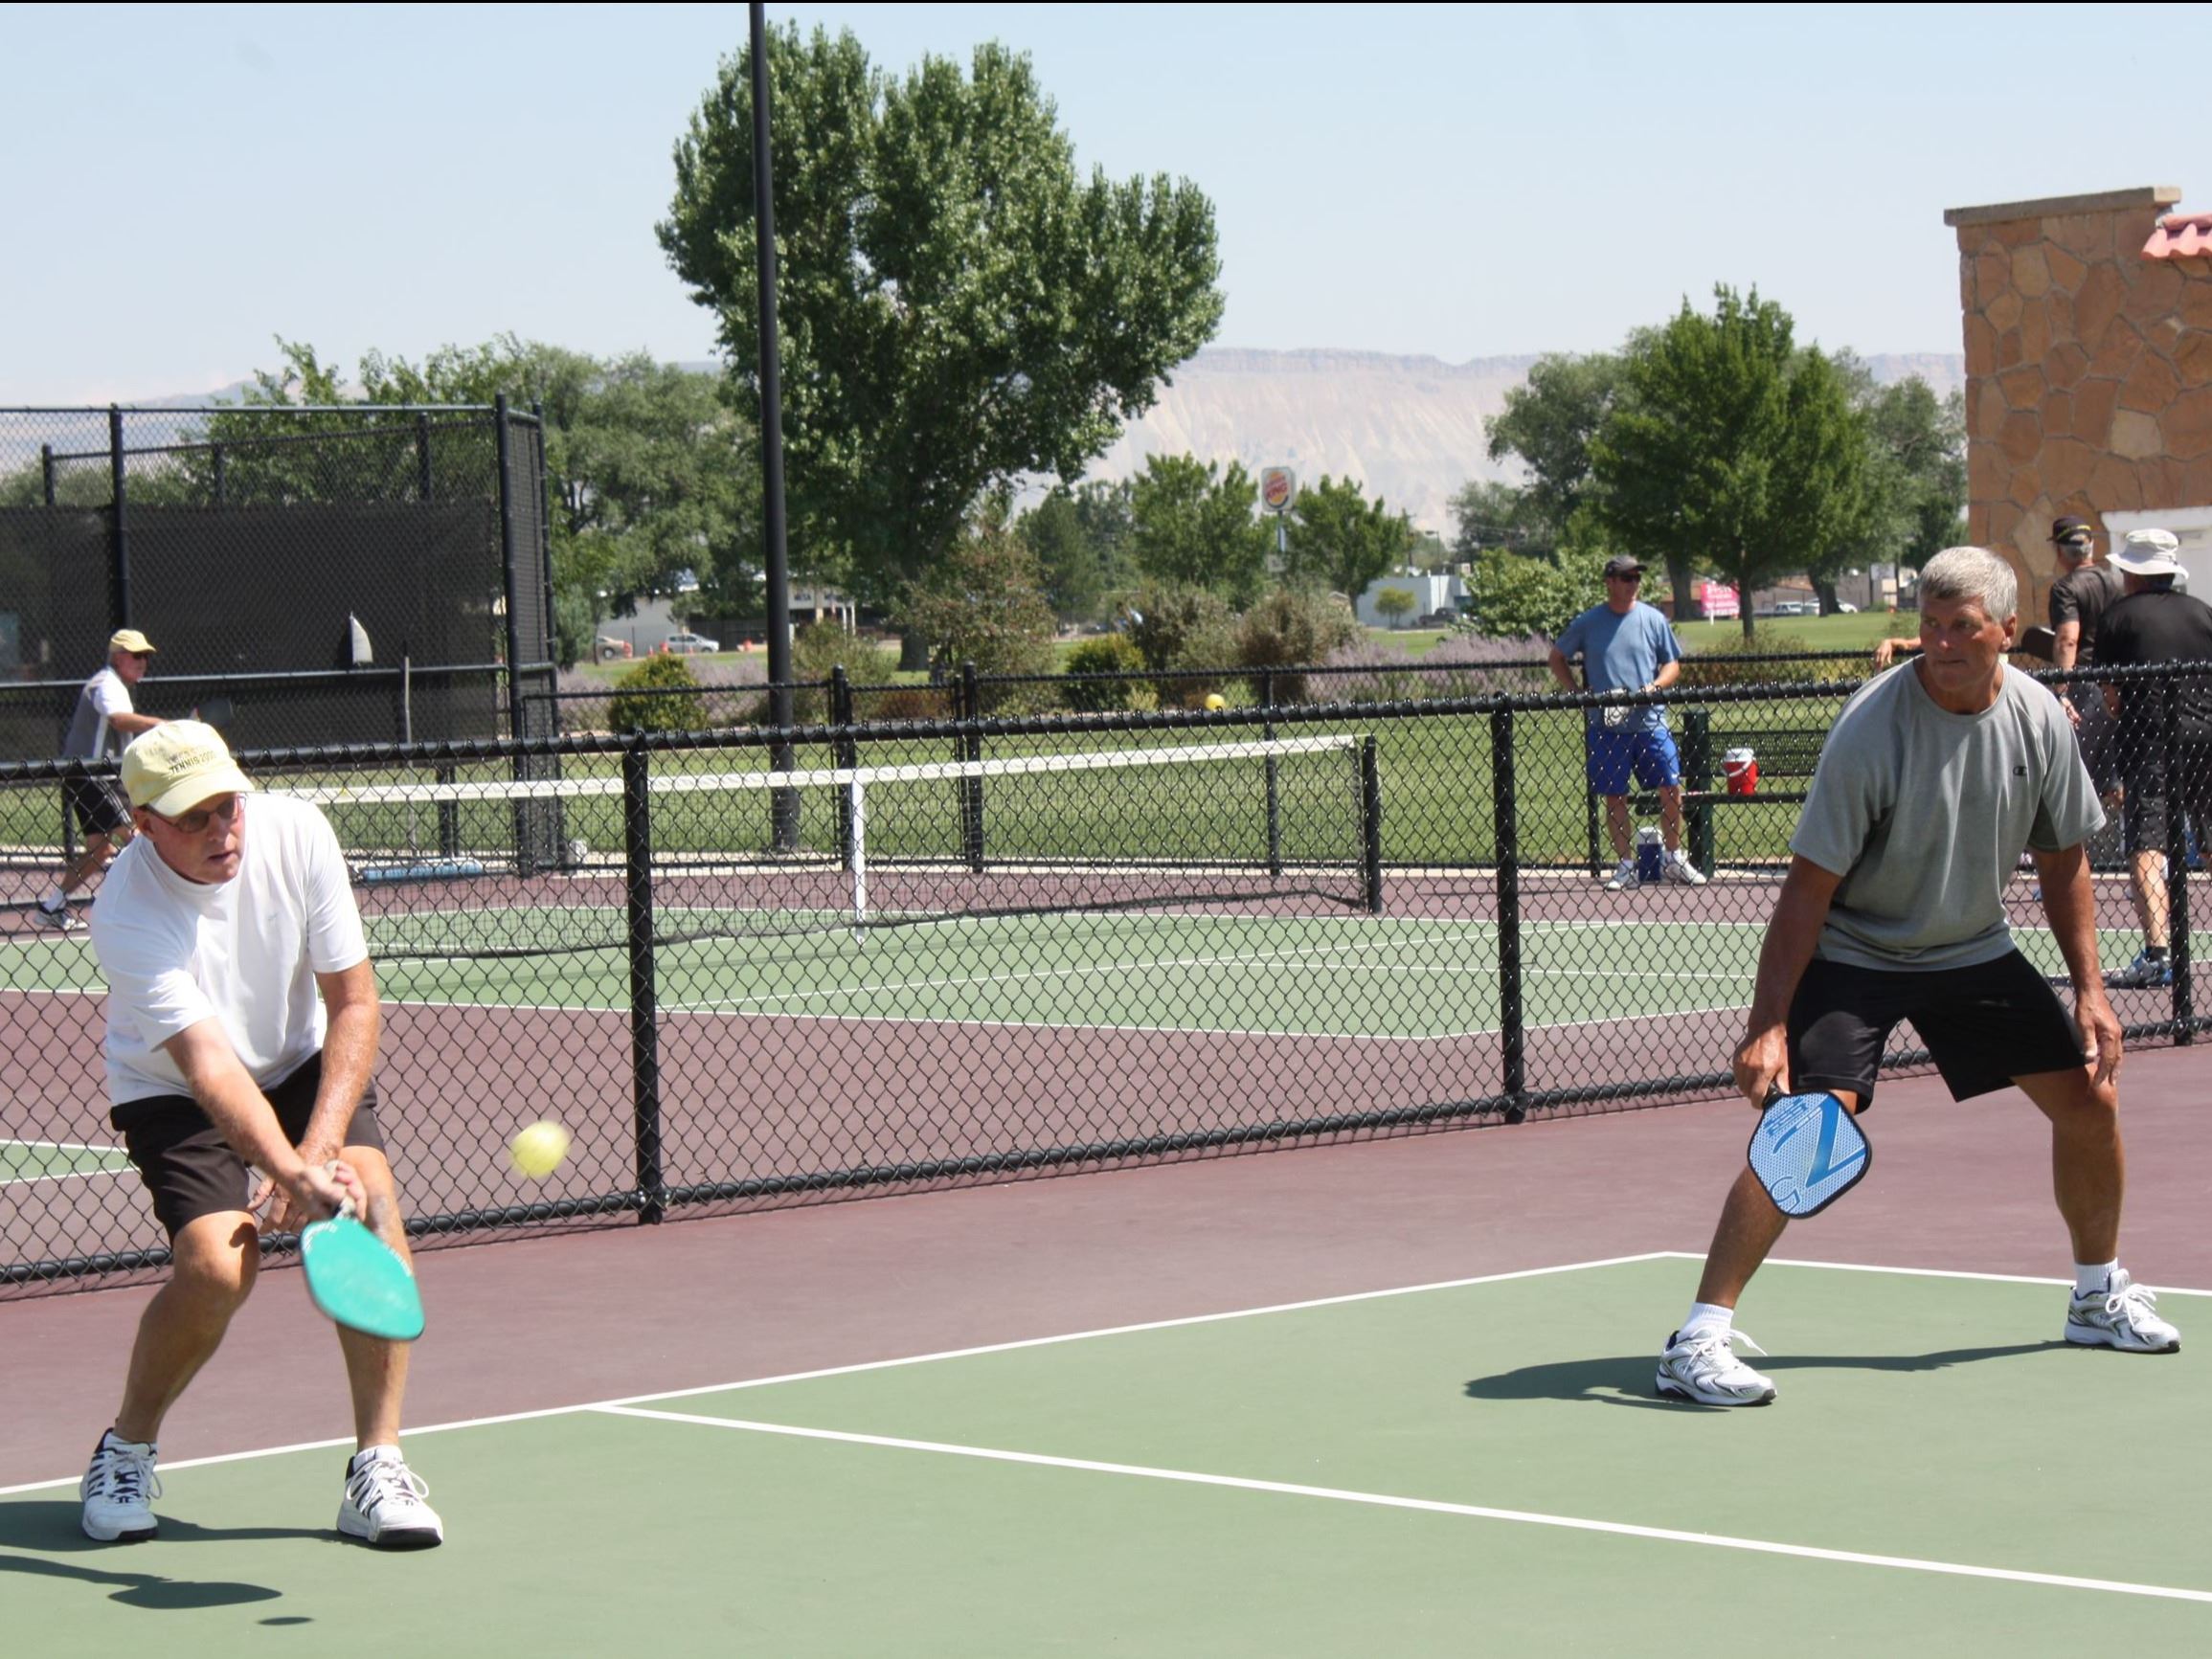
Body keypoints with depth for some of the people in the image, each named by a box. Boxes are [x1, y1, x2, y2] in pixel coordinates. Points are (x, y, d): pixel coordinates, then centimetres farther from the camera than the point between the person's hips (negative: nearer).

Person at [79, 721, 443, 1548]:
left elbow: (354, 1005, -16)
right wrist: (293, 1176, -54)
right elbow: (207, 1066, -39)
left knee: (373, 1204, -23)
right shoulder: (127, 916, -30)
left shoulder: (297, 834, -20)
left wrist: (319, 1150, -26)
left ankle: (377, 1465, -15)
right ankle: (125, 1450, 4)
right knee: (215, 1265, -24)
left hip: (303, 1062, 3)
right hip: (171, 1091, -3)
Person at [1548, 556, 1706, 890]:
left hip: (1650, 721, 1)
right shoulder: (1587, 623, 3)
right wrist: (1578, 693, 0)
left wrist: (1654, 687, -10)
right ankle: (1625, 865, 12)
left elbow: (1673, 665, 10)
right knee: (1614, 797, 3)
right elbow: (1557, 659, 13)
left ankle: (1674, 860, 13)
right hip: (1606, 725, 0)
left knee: (1671, 788, -2)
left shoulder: (1653, 620, 5)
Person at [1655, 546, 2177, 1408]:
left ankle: (2100, 1296, 29)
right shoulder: (1872, 729, -25)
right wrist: (1767, 1027, -26)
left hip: (1975, 949, 6)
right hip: (1854, 954, -6)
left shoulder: (2039, 719, -8)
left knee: (2090, 1095, 5)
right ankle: (1698, 1343, -22)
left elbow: (2063, 861, 6)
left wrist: (2090, 991, 2)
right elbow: (1809, 887, -22)